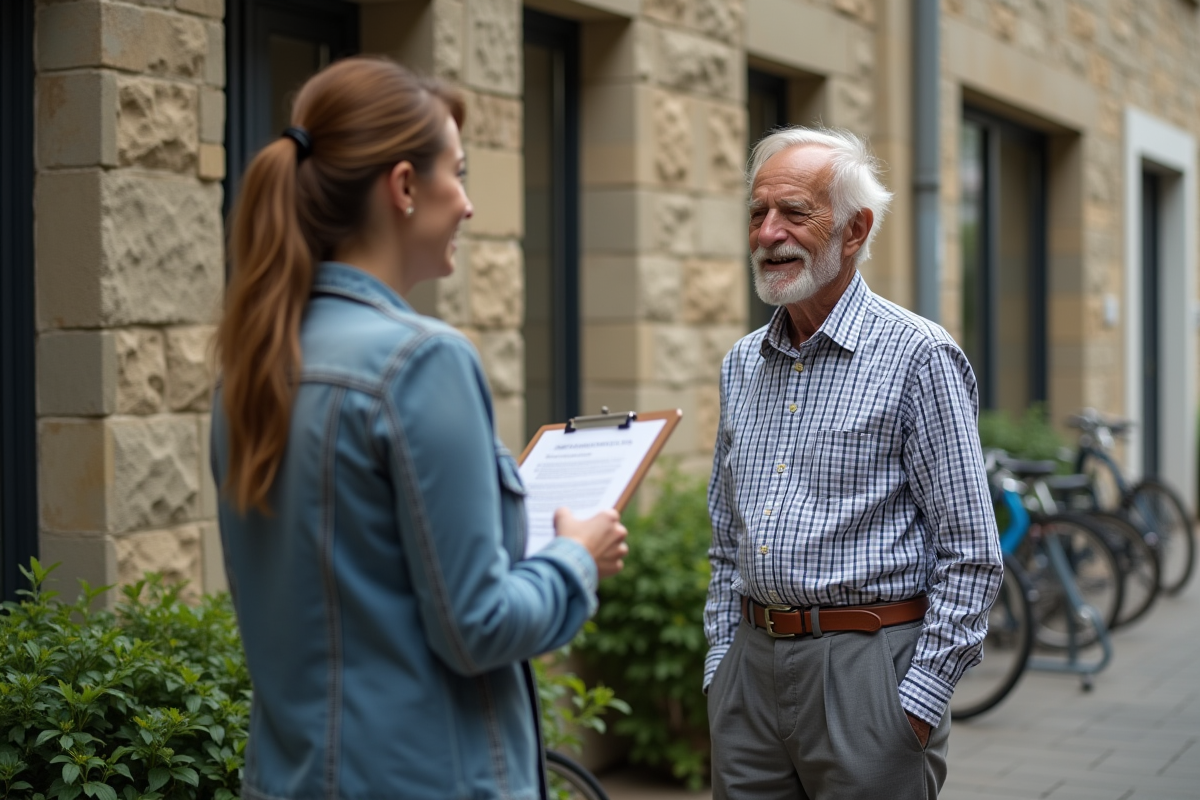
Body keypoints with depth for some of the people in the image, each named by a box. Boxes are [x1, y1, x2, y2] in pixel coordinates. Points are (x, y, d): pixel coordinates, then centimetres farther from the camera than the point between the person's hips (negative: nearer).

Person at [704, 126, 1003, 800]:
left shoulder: (918, 358, -8)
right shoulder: (742, 365, 11)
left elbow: (971, 555, -10)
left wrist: (919, 700, -14)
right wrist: (721, 663, 11)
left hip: (865, 668, -6)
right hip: (750, 666, 6)